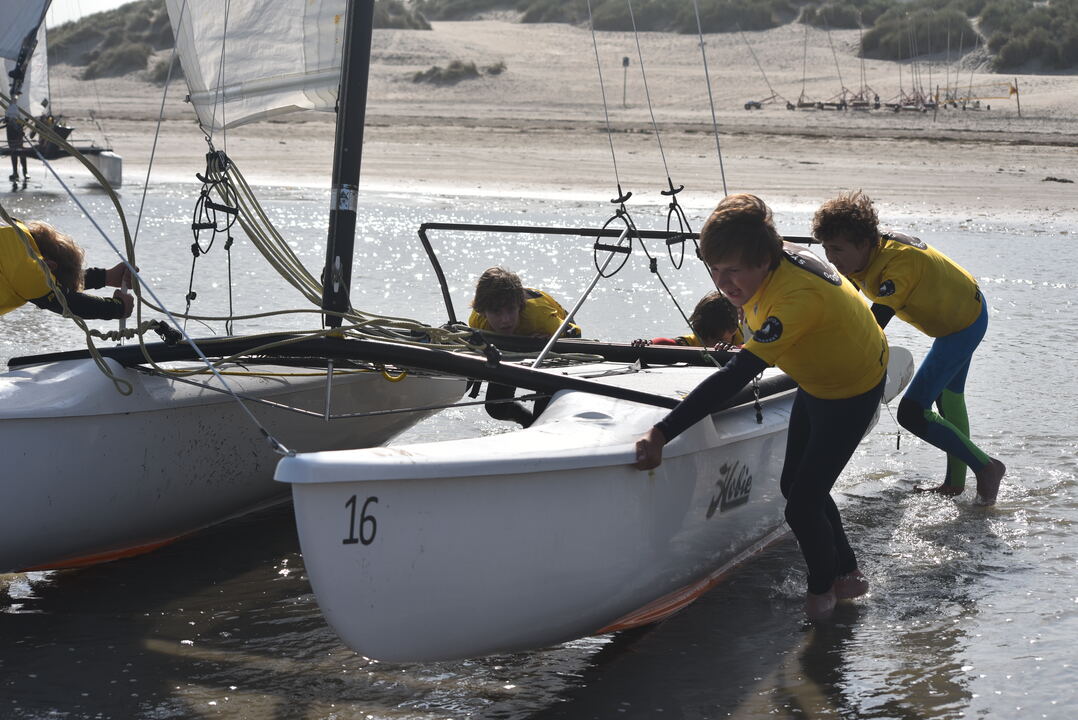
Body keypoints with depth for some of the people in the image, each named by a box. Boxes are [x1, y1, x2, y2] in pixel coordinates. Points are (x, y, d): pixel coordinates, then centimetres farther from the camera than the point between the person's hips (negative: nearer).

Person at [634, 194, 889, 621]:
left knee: (802, 505, -8)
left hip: (853, 390, -9)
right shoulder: (774, 260, -16)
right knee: (795, 485, 17)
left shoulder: (797, 298, -42)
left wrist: (662, 434, -52)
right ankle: (847, 574, 35)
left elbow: (735, 377, -48)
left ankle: (822, 589, 20)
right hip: (815, 381, 9)